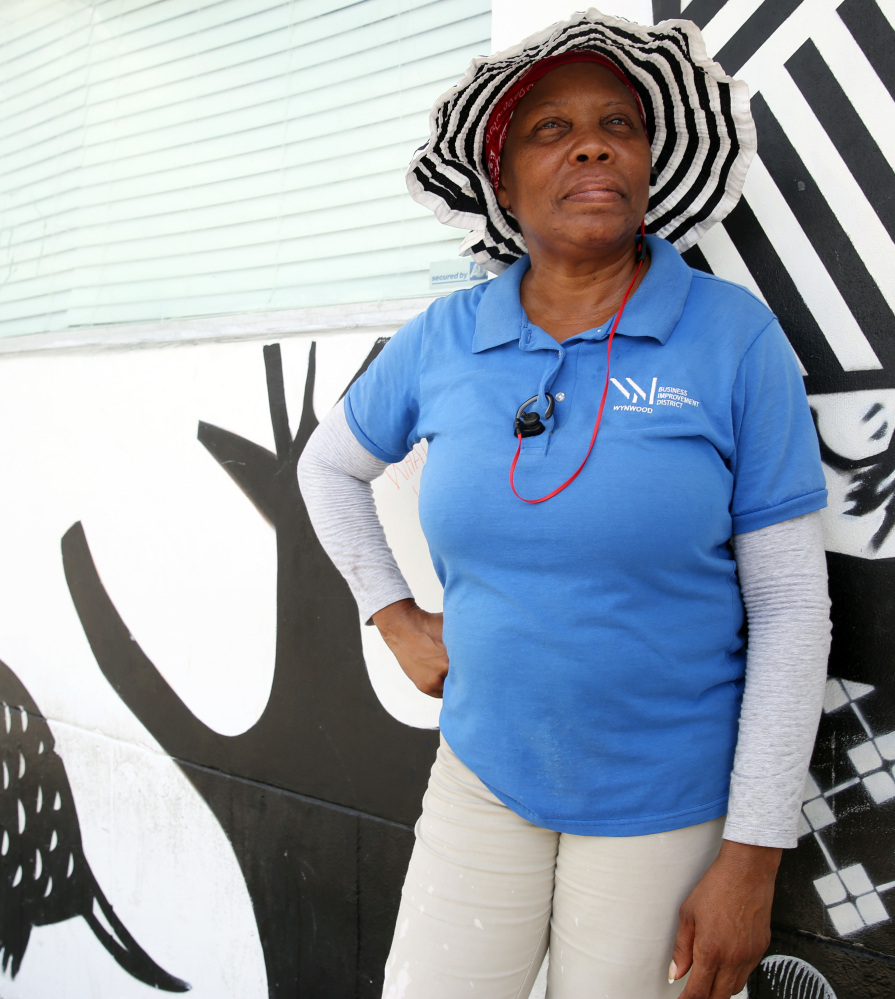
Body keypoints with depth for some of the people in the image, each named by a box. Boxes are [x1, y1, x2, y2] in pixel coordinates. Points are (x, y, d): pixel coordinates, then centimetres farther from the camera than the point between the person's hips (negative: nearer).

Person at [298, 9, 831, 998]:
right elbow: (329, 465, 16)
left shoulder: (734, 337, -11)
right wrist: (396, 621, 6)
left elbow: (791, 606, -10)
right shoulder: (444, 339, -3)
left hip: (668, 804, -2)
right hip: (485, 775, 3)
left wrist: (751, 859, -11)